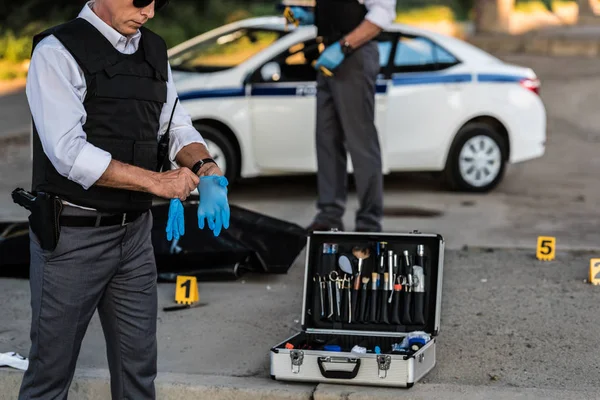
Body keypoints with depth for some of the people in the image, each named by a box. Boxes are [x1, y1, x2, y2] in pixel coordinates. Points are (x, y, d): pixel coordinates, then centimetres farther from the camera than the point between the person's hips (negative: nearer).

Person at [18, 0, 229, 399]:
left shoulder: (154, 50, 9)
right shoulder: (58, 52, -13)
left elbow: (177, 127, 12)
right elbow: (69, 152, -21)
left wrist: (206, 170, -9)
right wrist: (157, 182, -21)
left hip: (136, 231, 6)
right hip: (73, 235, -6)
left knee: (139, 365, 14)